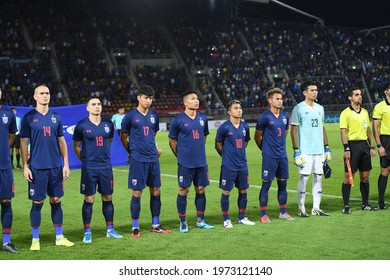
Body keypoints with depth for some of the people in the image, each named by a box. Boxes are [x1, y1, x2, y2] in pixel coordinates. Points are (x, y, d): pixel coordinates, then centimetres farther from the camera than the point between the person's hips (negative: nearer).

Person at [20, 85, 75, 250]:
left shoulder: (56, 117, 9)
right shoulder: (29, 117, -1)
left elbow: (62, 141, 12)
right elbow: (24, 143, -1)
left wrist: (66, 164, 6)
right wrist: (25, 166, -7)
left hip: (56, 167, 3)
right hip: (37, 168, -3)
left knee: (56, 201, 8)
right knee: (37, 203, 0)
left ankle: (59, 237, 17)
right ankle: (35, 240, 10)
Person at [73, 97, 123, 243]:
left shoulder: (108, 124, 4)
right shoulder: (82, 125, -5)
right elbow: (76, 146, 5)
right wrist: (86, 160, 6)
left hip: (105, 166, 4)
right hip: (89, 168, -3)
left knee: (108, 198, 9)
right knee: (89, 199, -1)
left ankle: (110, 229, 20)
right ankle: (87, 232, 8)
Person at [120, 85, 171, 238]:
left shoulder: (154, 115, 9)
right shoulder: (130, 116, -5)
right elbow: (123, 138, 4)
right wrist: (133, 151, 9)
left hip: (153, 159, 5)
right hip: (138, 160, -5)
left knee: (156, 191, 8)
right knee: (137, 192, -2)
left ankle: (156, 225, 19)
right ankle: (135, 228, 7)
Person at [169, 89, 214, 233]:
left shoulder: (203, 118, 7)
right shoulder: (178, 120, -8)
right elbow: (172, 141, 1)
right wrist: (180, 155, 4)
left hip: (201, 162, 5)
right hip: (185, 163, -5)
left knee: (201, 190, 9)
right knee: (183, 190, 0)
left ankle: (200, 221, 20)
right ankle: (183, 222, 11)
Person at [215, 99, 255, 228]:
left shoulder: (245, 126, 5)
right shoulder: (224, 127, -11)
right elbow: (218, 145, 0)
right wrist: (227, 155, 8)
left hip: (242, 165, 5)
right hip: (228, 166, -5)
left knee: (243, 191, 10)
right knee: (226, 192, 0)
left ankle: (242, 218, 22)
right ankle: (226, 219, 11)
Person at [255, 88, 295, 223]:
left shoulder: (285, 116, 8)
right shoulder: (265, 117, -10)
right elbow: (257, 137, -2)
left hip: (282, 155, 6)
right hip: (269, 156, -6)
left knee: (283, 183, 10)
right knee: (266, 184, -2)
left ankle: (283, 212, 20)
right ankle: (263, 214, 5)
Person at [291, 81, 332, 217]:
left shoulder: (320, 108, 14)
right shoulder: (299, 108, -5)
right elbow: (293, 130, -7)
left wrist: (327, 148, 15)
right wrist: (296, 151, -13)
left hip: (319, 150, 6)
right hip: (305, 150, -6)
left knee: (318, 177, 7)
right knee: (304, 178, -4)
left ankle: (316, 208, 14)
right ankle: (301, 208, 6)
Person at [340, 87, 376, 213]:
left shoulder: (365, 112, 15)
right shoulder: (345, 113, -6)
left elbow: (368, 130, 18)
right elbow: (343, 132, -11)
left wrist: (372, 146, 12)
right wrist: (346, 149, -18)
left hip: (364, 145, 6)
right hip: (352, 145, -6)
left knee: (365, 176, 9)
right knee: (348, 177, -4)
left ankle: (365, 204, 18)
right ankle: (346, 206, 2)